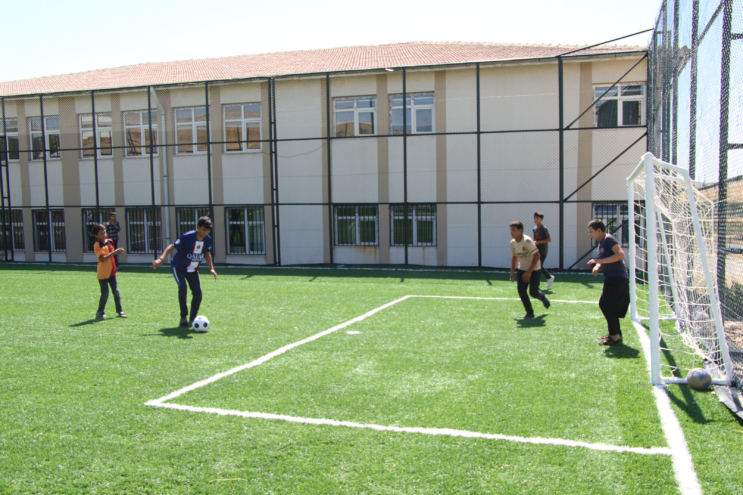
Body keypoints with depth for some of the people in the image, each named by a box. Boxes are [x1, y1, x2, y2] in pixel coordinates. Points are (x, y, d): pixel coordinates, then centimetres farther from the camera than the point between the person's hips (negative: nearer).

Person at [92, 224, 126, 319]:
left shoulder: (109, 241, 8)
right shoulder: (97, 245, -13)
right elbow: (102, 259, -26)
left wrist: (117, 251, 9)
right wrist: (114, 252, -30)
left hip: (112, 272, 6)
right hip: (103, 273, -6)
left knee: (116, 291, 6)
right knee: (105, 294, -3)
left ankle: (119, 311, 12)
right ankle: (100, 312, 15)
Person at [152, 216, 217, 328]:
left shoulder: (207, 240, -8)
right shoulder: (187, 237, -25)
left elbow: (207, 253, 11)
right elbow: (172, 246, -25)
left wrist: (211, 268, 4)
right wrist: (161, 258, -38)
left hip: (193, 270, 5)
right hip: (179, 267, -5)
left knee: (198, 294, -7)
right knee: (182, 288, -26)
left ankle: (192, 320, 10)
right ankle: (183, 317, -11)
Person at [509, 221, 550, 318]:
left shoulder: (527, 241, -24)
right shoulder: (513, 243, -2)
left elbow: (536, 255, -25)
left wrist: (529, 272, -27)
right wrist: (512, 272, 11)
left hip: (534, 269, -6)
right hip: (522, 269, 6)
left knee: (533, 292, -9)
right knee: (521, 290, -9)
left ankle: (542, 297, 28)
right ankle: (529, 312, 4)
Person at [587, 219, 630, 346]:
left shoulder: (609, 239, -12)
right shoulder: (601, 243, 16)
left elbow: (620, 254, -25)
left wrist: (600, 261, -25)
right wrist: (597, 267, 3)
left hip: (617, 278, -10)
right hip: (611, 278, 10)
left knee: (605, 304, -12)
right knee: (609, 306, 16)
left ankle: (615, 336, -7)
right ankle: (616, 333, 26)